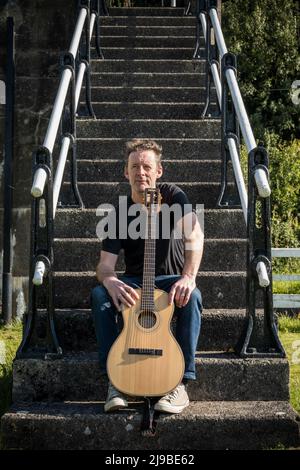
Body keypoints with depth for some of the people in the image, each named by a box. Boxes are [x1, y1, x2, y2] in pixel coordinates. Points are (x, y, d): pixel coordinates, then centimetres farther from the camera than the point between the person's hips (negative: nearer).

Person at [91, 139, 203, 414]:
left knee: (192, 296, -36)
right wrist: (109, 280, -35)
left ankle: (181, 383, -31)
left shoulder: (172, 195, -6)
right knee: (99, 294, -28)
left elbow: (194, 234, -24)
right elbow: (105, 264, -8)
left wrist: (188, 277, -41)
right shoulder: (120, 214, 0)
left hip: (171, 281, -2)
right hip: (134, 283, 2)